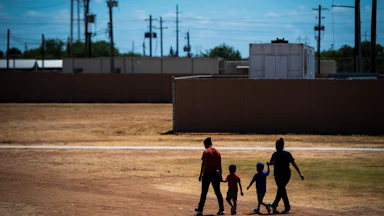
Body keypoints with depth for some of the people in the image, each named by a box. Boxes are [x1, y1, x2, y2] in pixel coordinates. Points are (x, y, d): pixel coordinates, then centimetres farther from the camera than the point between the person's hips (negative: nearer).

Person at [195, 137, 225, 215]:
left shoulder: (206, 152, -8)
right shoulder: (217, 152, 8)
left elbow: (204, 164, -13)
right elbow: (220, 165, 10)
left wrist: (201, 174, -10)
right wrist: (220, 175, 16)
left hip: (207, 174, -5)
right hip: (216, 173, 5)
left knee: (204, 192, 6)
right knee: (218, 191, 5)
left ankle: (200, 209, 15)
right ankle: (221, 209, -1)